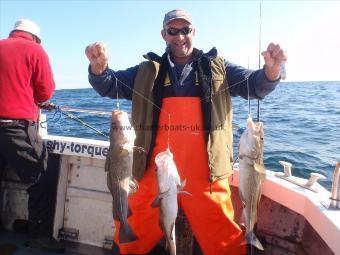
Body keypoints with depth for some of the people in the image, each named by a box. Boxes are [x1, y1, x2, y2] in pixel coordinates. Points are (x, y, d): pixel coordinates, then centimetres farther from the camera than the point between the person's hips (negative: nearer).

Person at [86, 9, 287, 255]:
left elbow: (256, 84, 2)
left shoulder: (217, 68, 9)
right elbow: (108, 85, 4)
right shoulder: (147, 72, 10)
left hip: (205, 174, 0)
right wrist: (99, 67, -18)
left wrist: (271, 69, -20)